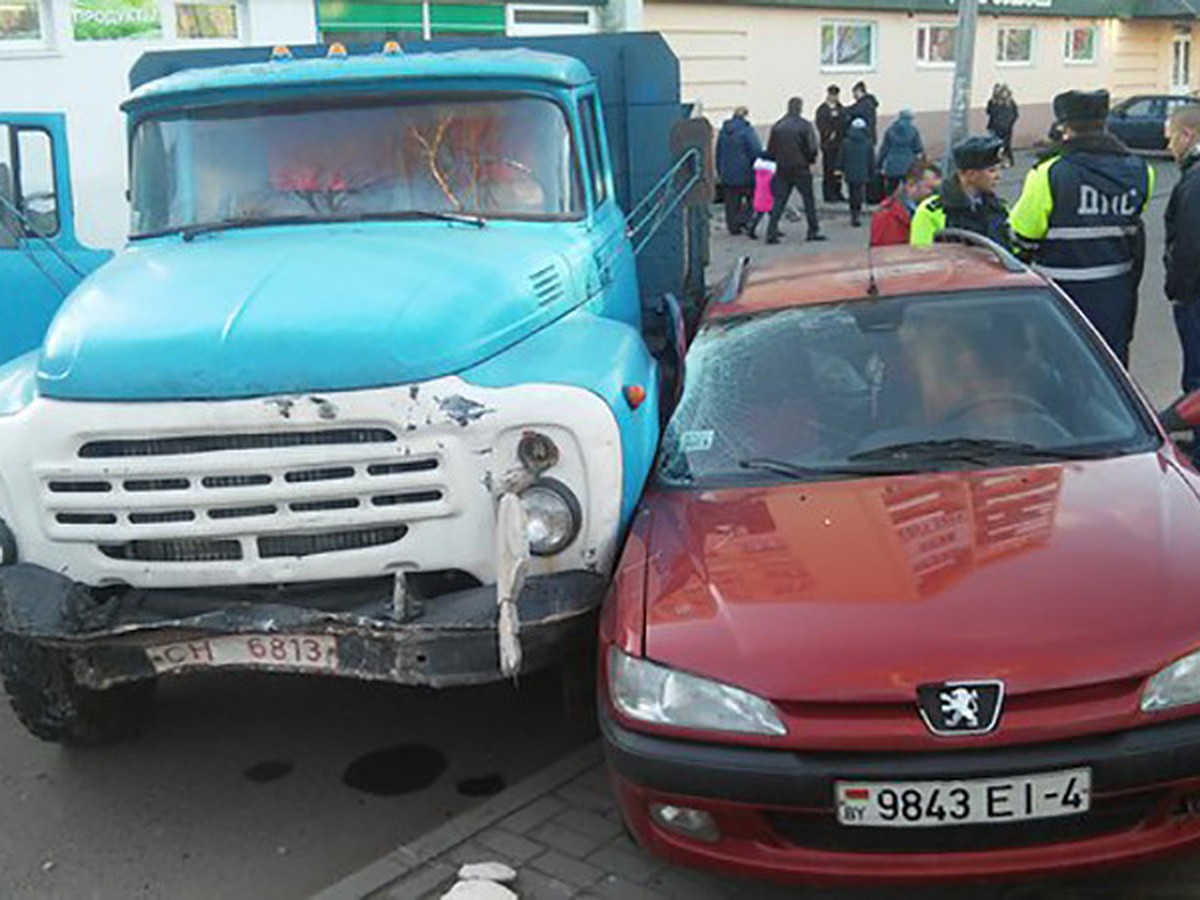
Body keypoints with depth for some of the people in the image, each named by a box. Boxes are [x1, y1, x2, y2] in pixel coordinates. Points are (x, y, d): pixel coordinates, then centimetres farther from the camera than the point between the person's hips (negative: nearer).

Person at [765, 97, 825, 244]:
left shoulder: (777, 126, 3)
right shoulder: (805, 125, -9)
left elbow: (770, 150, 5)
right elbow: (811, 148, -10)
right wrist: (811, 159, 10)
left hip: (782, 169, 3)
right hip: (800, 168, -3)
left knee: (778, 201, 5)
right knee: (808, 200, 7)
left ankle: (771, 232, -2)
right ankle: (813, 231, 11)